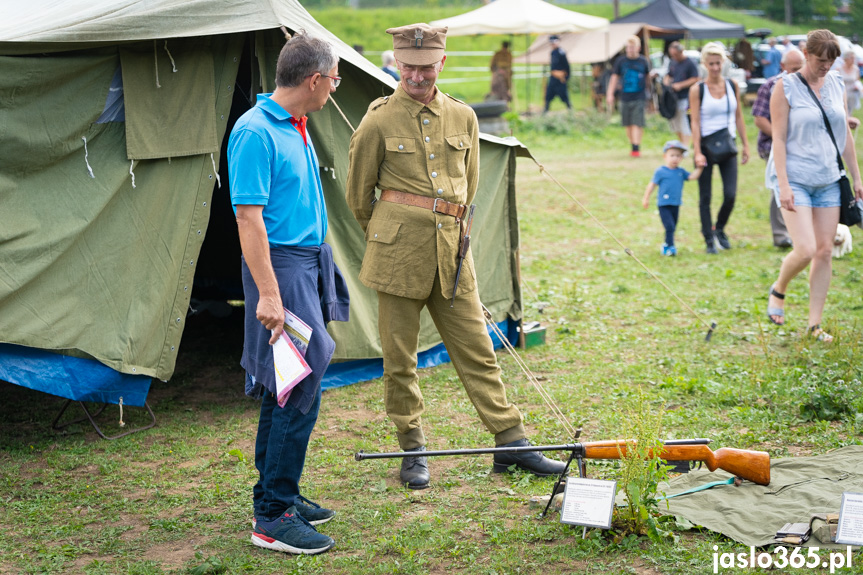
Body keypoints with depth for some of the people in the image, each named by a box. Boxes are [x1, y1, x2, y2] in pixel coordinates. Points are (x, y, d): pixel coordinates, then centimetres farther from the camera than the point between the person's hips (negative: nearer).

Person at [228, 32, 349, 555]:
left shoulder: (297, 126, 13)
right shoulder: (255, 131, -16)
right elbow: (249, 217, -20)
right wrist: (268, 294, -24)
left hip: (310, 262, 10)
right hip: (282, 265, -10)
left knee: (286, 391, 14)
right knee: (300, 392, -9)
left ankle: (280, 496, 24)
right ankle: (273, 518, -2)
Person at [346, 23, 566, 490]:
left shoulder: (463, 118, 8)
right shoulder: (379, 122, -3)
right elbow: (358, 195, 7)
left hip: (452, 252, 3)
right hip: (398, 253, -3)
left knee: (476, 350, 6)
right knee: (399, 356, 5)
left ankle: (510, 442, 13)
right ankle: (412, 450, 19)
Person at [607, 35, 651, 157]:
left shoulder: (643, 61, 4)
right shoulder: (621, 62, 5)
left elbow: (649, 77, 15)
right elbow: (615, 77, 10)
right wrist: (610, 93, 3)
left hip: (639, 98, -2)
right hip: (625, 98, 2)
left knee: (637, 124, -10)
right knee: (628, 125, 6)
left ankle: (636, 148, -12)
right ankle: (633, 146, 19)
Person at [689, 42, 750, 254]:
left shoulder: (732, 85, 5)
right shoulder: (697, 89, -5)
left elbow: (739, 117, 11)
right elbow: (695, 122, -8)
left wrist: (745, 145, 9)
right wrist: (697, 153, -14)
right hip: (706, 146, -2)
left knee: (730, 195, -6)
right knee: (705, 197, 2)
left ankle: (719, 229, 20)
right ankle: (709, 240, 12)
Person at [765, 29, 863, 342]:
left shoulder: (837, 85, 9)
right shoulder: (786, 87, -6)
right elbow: (779, 138, -9)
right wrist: (783, 184, -15)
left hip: (828, 180, 5)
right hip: (794, 178, -5)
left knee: (825, 251, 3)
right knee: (806, 250, -14)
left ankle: (815, 323, 11)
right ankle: (778, 291, 17)